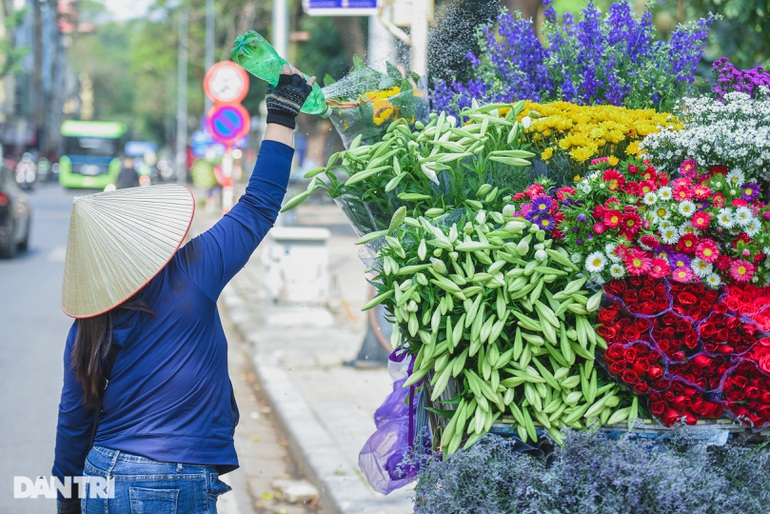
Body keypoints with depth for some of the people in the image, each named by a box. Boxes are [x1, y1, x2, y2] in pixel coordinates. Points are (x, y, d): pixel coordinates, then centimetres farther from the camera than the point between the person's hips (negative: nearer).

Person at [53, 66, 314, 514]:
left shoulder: (88, 324, 1)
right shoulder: (191, 276, -12)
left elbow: (75, 415, 7)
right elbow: (258, 207, -4)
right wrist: (283, 116, 6)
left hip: (102, 477, 5)